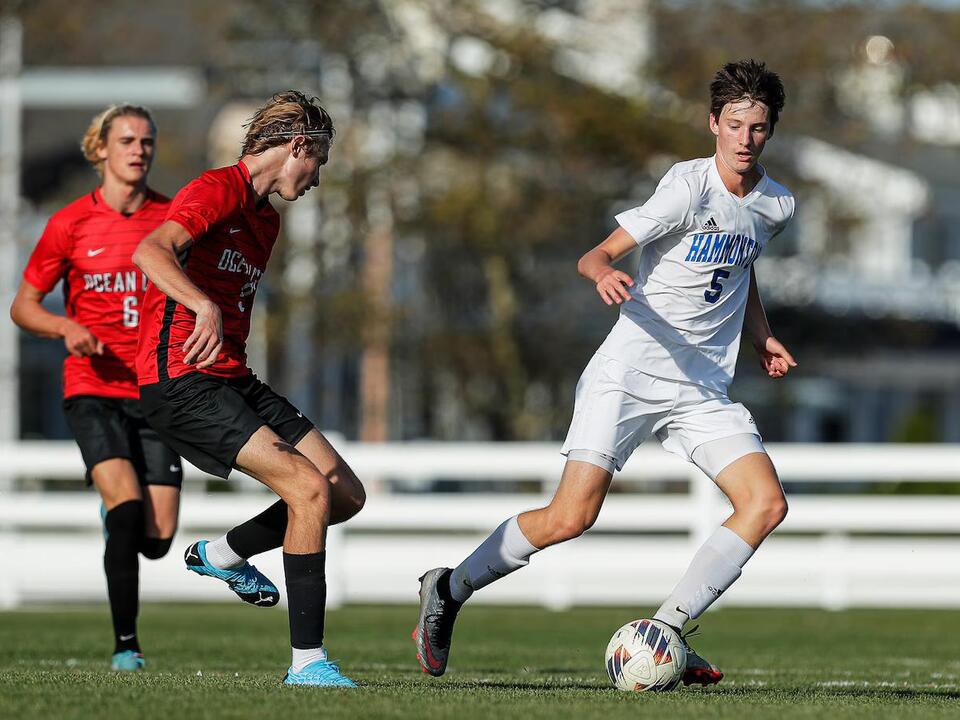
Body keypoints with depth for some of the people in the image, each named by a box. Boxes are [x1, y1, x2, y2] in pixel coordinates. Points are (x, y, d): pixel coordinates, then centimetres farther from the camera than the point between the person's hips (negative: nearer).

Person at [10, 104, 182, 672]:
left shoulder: (173, 218, 3)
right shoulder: (72, 224, -1)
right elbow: (23, 306, 6)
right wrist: (67, 328, -14)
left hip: (156, 390, 2)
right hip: (93, 389, -2)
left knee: (157, 538, -4)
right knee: (128, 508, -23)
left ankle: (116, 517, 35)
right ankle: (125, 645, -14)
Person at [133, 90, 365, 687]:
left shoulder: (267, 218, 21)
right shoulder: (218, 191, -11)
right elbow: (151, 251, -28)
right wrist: (206, 308, -44)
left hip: (232, 380, 10)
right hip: (181, 378, -10)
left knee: (347, 494, 4)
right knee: (309, 488, -21)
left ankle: (221, 554, 25)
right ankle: (307, 661, -18)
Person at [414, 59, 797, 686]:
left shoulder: (777, 205, 8)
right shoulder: (690, 186, -13)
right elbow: (597, 255, -15)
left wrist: (762, 336, 17)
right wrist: (604, 273, -38)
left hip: (703, 389, 6)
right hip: (629, 374, -6)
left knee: (767, 503, -13)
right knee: (571, 517, -16)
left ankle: (666, 632, -6)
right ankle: (449, 591, 6)